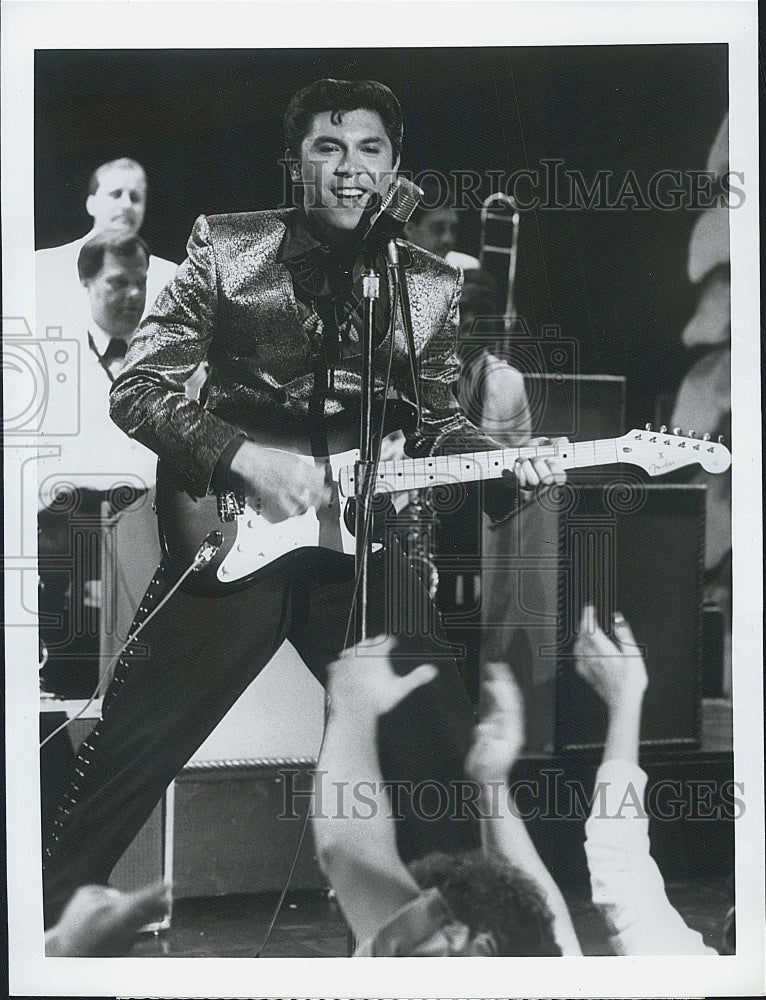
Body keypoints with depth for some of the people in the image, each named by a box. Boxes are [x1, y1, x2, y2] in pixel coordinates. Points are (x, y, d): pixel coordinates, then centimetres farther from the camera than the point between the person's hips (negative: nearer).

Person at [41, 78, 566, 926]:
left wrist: (506, 465, -6)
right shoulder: (228, 249, -2)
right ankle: (49, 908, 21)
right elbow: (137, 388, -4)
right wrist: (245, 458, -17)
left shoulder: (430, 286, 8)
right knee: (128, 752, 0)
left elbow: (436, 423, 15)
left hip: (362, 543, 3)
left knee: (437, 747, 3)